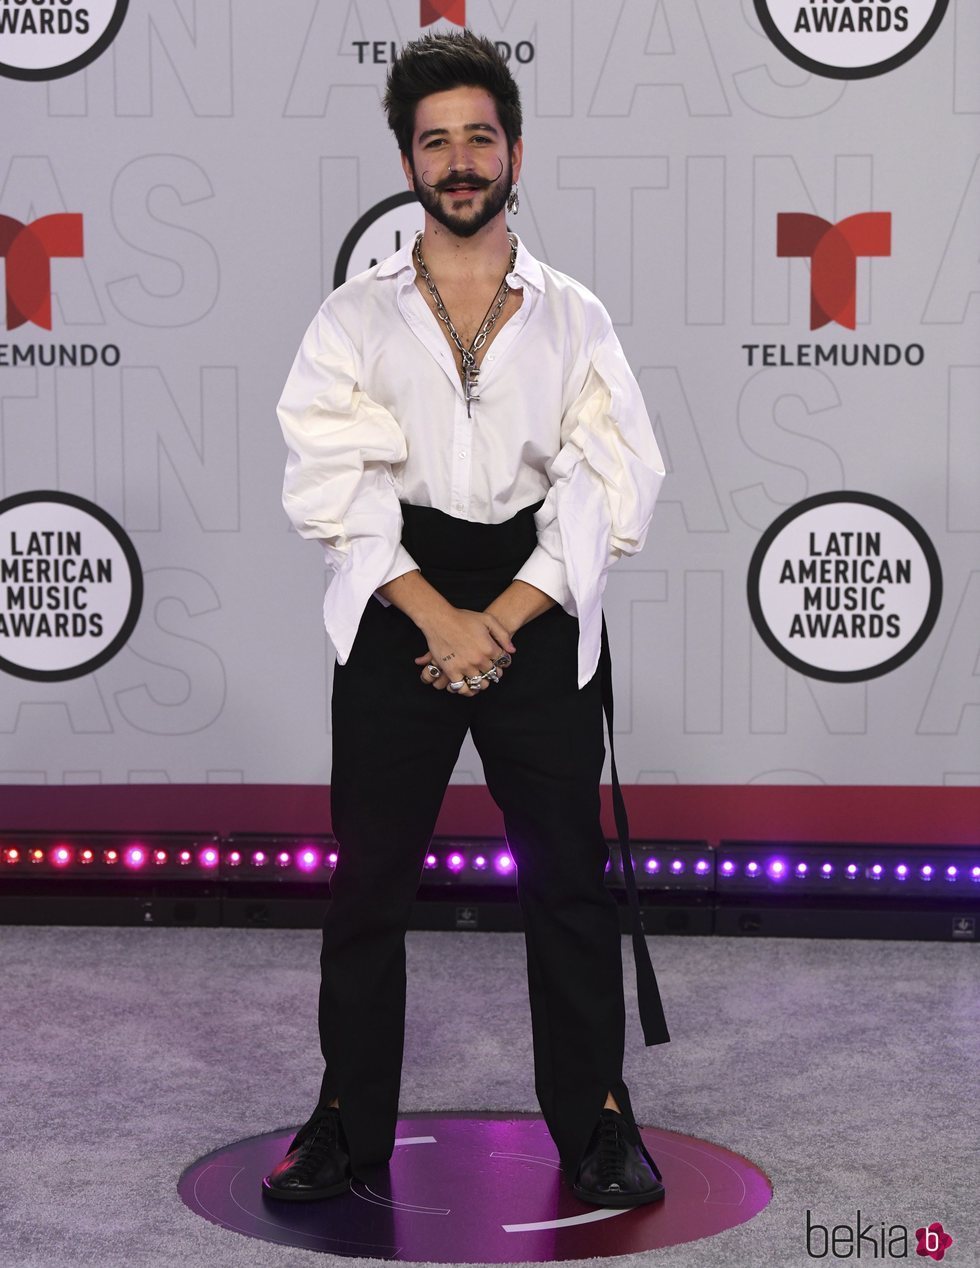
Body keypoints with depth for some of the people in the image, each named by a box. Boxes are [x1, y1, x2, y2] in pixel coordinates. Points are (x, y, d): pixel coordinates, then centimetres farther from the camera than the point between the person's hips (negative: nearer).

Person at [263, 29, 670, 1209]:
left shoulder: (573, 317, 5)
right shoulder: (355, 316, 5)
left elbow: (611, 491, -2)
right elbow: (330, 484, -5)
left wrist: (501, 622, -11)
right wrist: (439, 618, -13)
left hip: (540, 618, 0)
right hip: (393, 621, 0)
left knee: (567, 880, 4)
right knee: (368, 880, 4)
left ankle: (595, 1118, 17)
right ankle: (350, 1121, 17)